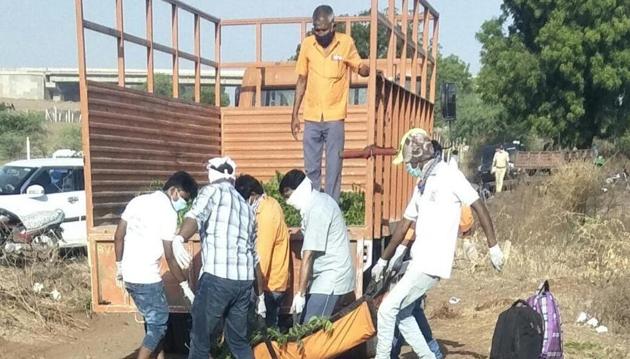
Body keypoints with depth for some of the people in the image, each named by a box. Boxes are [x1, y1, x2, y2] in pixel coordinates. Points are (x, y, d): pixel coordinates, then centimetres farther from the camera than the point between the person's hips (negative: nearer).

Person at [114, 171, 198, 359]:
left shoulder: (137, 201, 8)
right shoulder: (167, 212, -14)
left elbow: (118, 236, 12)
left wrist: (119, 265, 22)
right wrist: (185, 284, -5)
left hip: (129, 275, 8)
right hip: (147, 279, -8)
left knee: (154, 321, 19)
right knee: (158, 325, 4)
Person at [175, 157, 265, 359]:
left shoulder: (212, 191, 7)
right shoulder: (246, 207, 24)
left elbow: (195, 217, -17)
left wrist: (179, 239, -34)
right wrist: (260, 295, 35)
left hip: (216, 277, -6)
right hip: (244, 281, 6)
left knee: (201, 339, 6)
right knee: (239, 340, 20)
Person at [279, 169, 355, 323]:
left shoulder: (317, 209, -19)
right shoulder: (320, 201, 11)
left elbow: (308, 256, -21)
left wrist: (300, 293, -20)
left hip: (331, 280, -10)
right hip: (326, 277, 10)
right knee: (305, 323, 8)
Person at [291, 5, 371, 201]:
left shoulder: (346, 42, -4)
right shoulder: (307, 44, 2)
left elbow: (361, 68, 7)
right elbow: (302, 81, 8)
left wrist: (366, 69, -19)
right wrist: (294, 115, 7)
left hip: (334, 117, -2)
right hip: (311, 118, 2)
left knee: (334, 168, 1)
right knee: (311, 168, 7)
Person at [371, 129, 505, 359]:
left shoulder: (449, 176, -10)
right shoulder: (422, 184, 15)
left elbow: (479, 207, -10)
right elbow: (405, 224, 19)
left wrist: (493, 247, -11)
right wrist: (384, 260, 21)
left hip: (432, 264, -9)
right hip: (418, 261, 9)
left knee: (387, 309, -7)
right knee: (403, 314, 13)